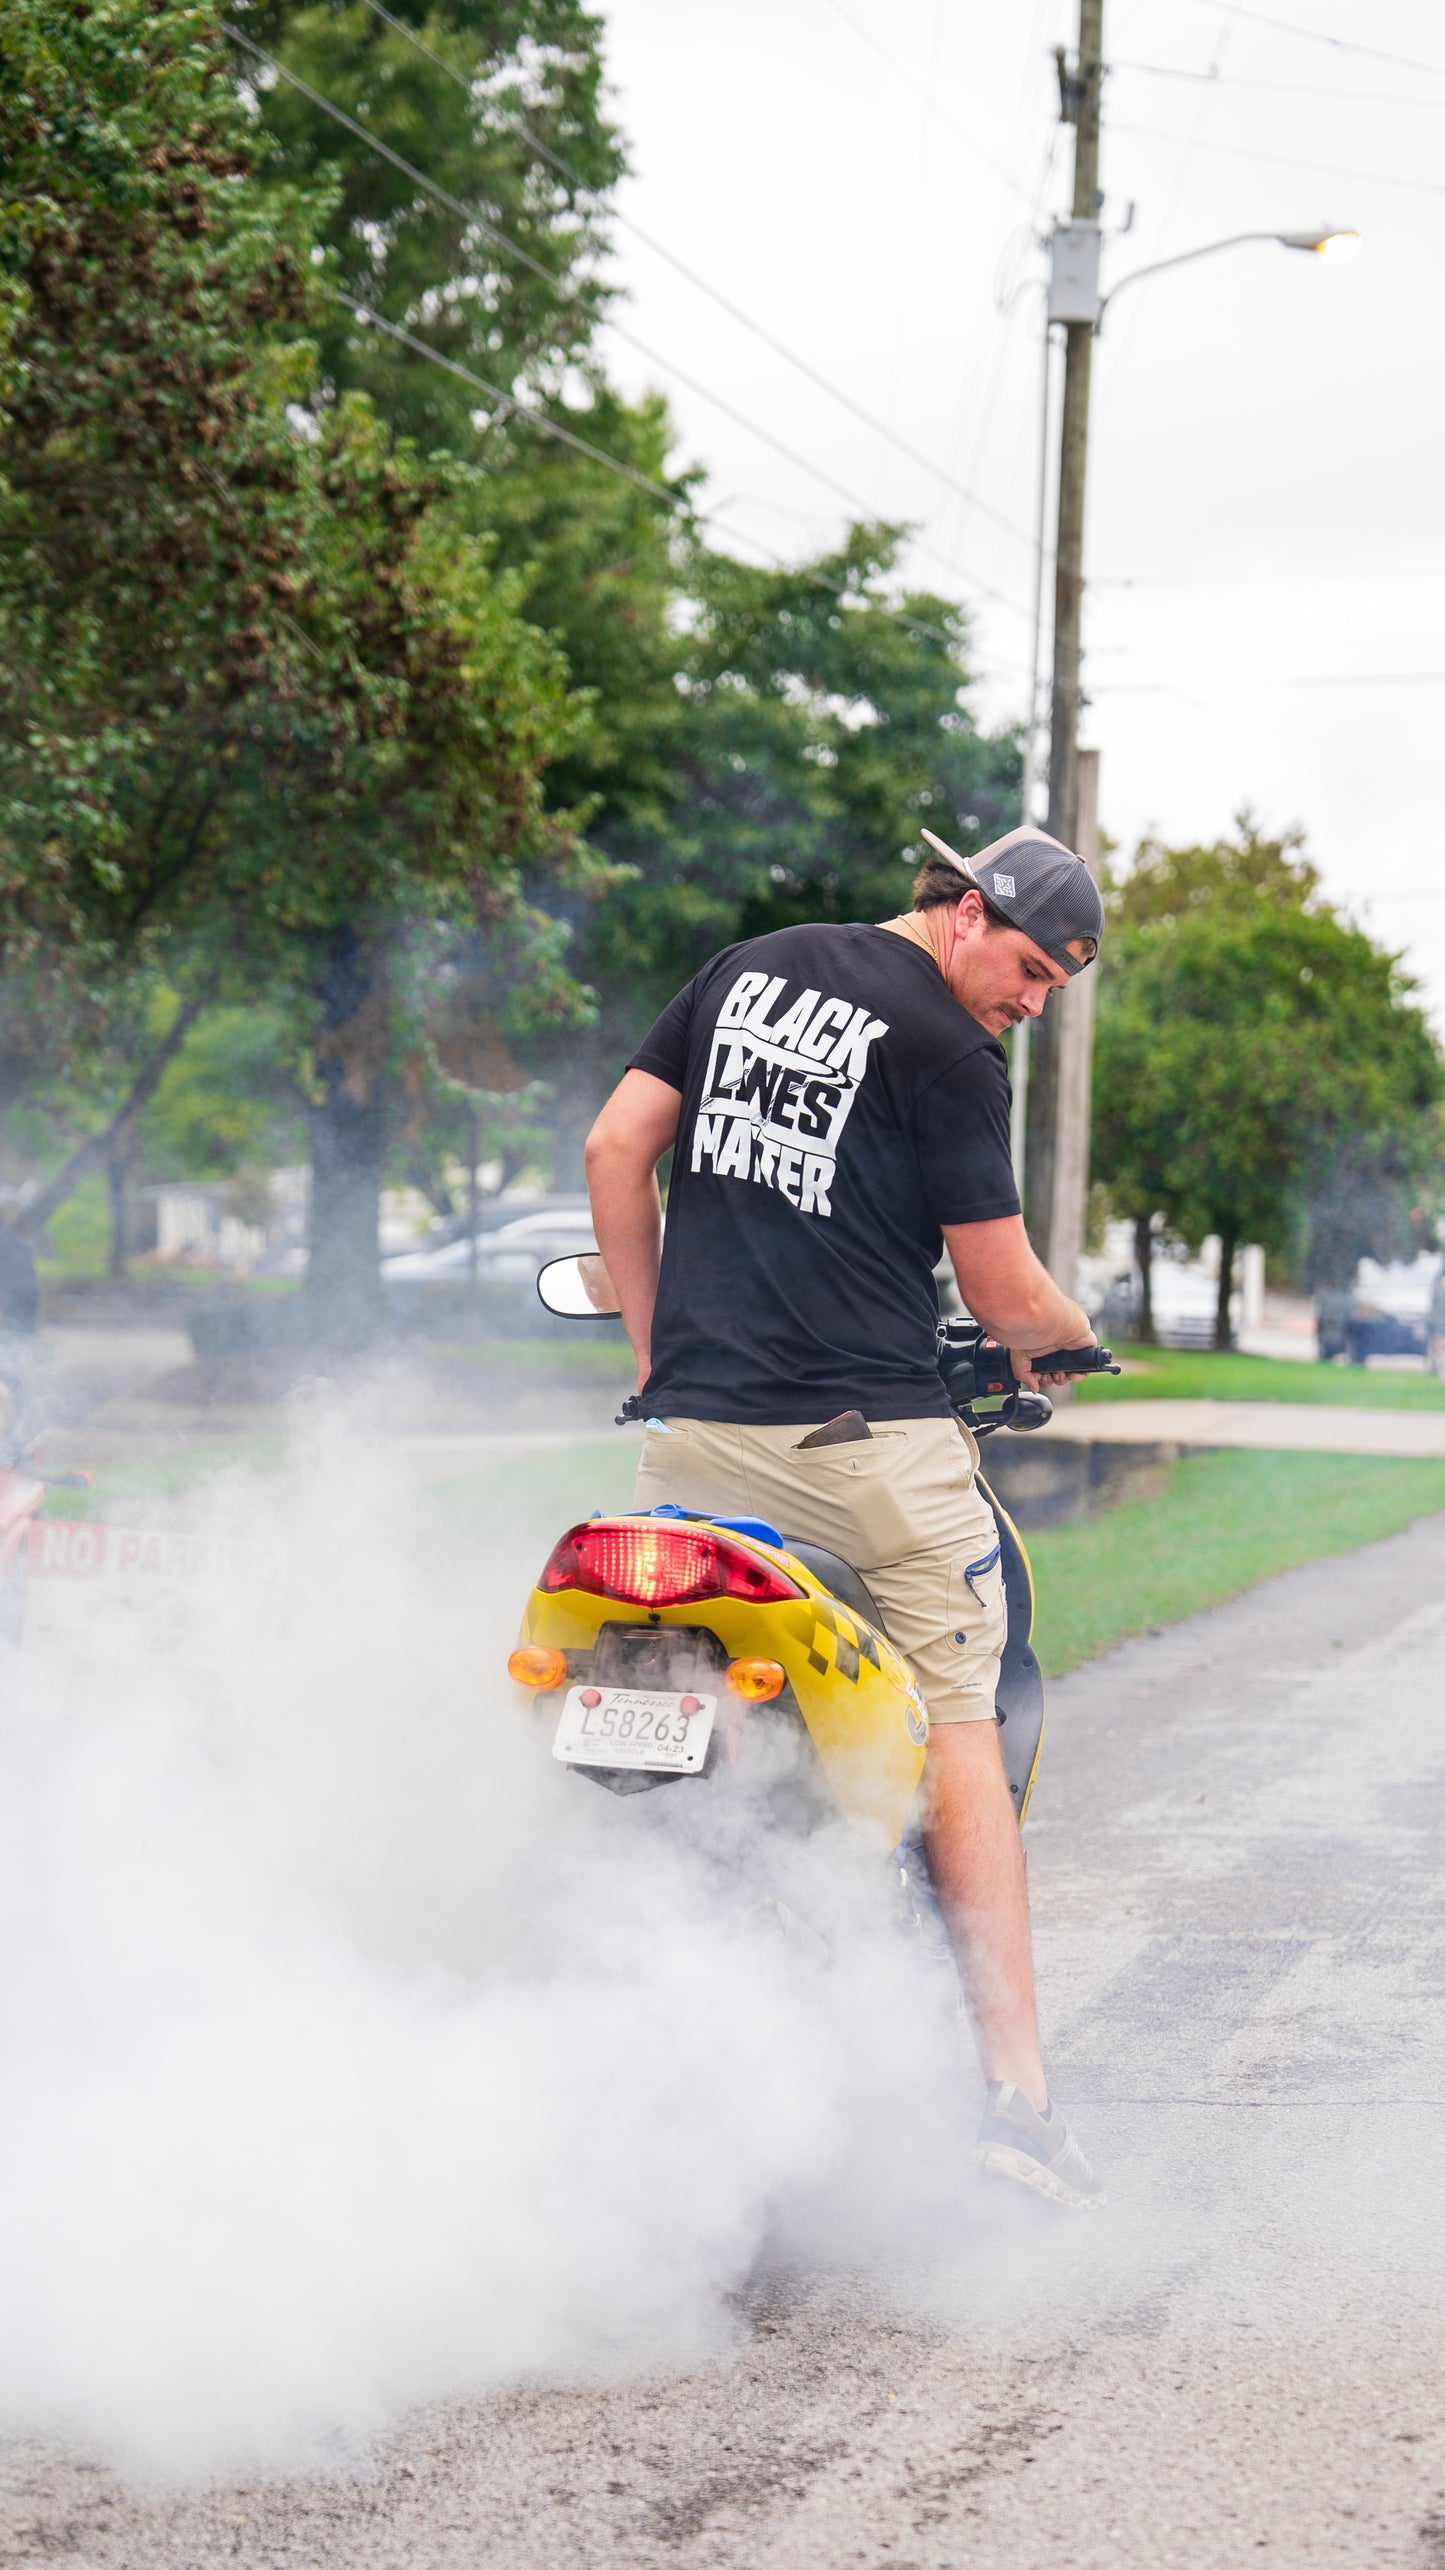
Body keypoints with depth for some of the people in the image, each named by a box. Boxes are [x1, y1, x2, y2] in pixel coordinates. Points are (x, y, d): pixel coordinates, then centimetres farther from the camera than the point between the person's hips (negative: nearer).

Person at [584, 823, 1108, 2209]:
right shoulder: (950, 1054, -6)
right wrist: (1069, 1335, 18)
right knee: (956, 1726, 1)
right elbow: (1003, 1295, -4)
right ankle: (1011, 2085, -2)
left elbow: (615, 1147, 14)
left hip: (693, 1427, 6)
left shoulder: (747, 968, 14)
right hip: (867, 1439, -5)